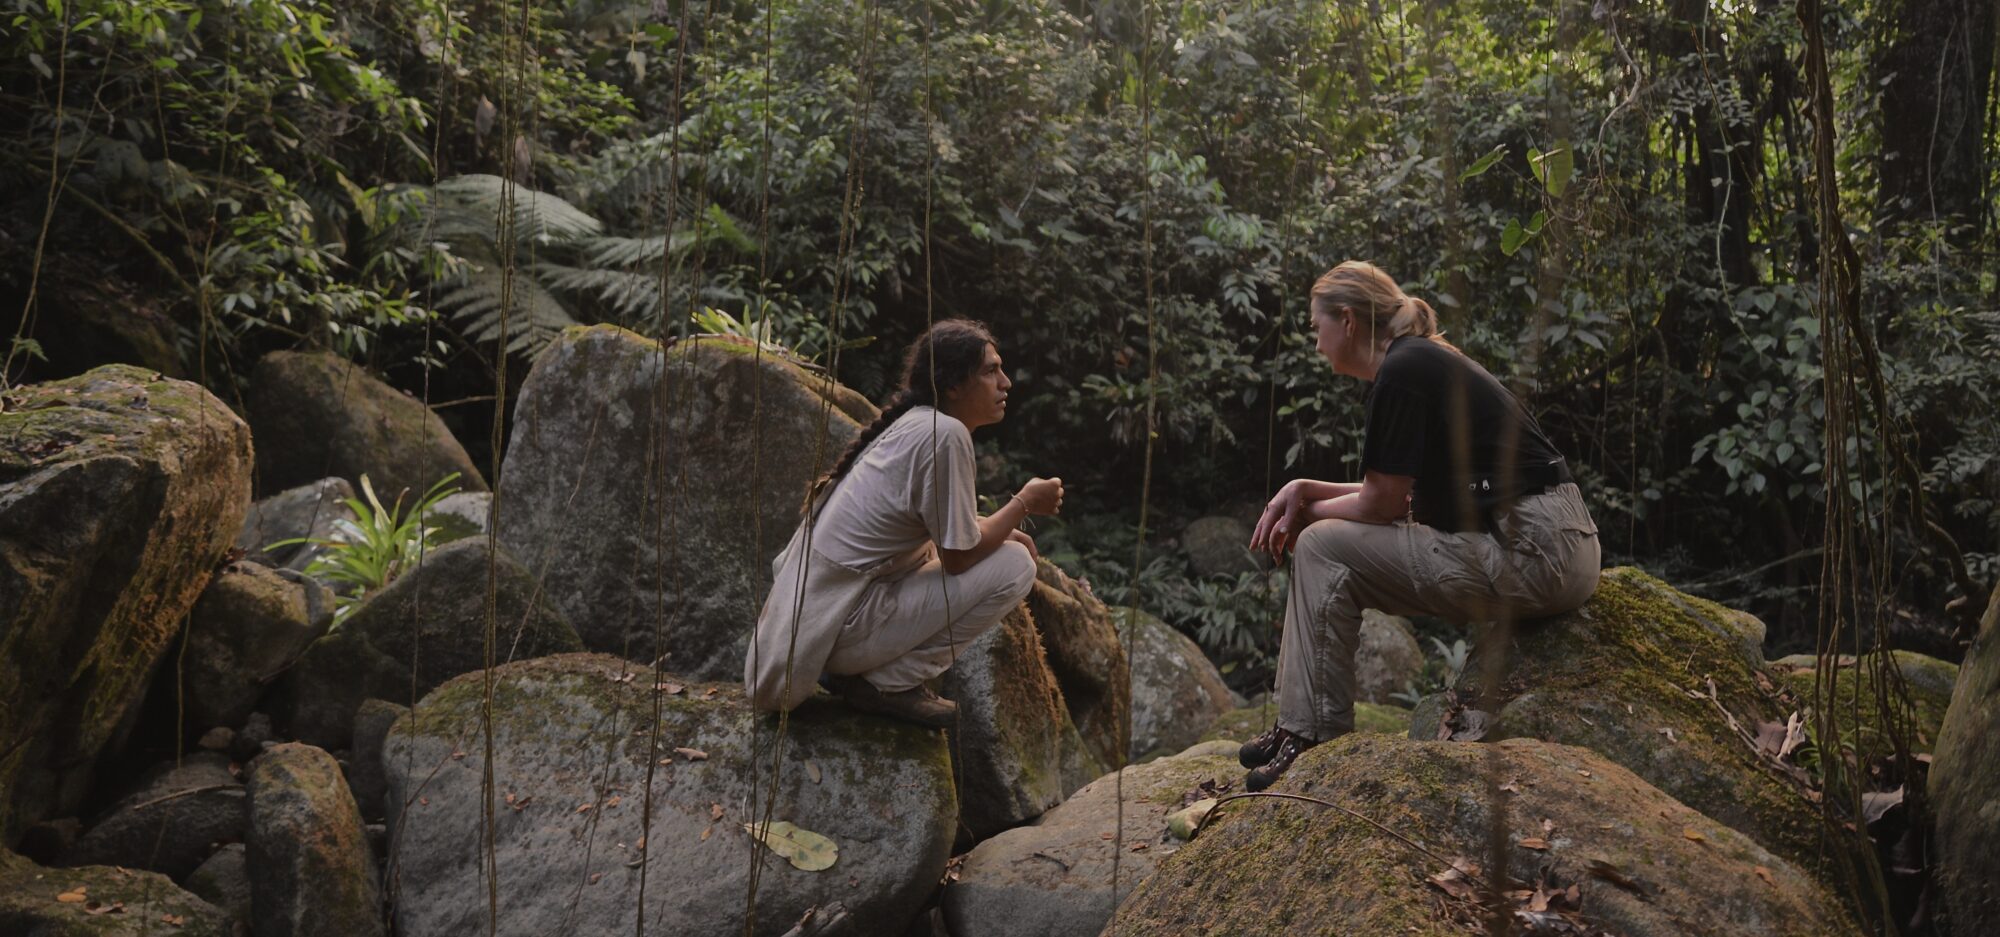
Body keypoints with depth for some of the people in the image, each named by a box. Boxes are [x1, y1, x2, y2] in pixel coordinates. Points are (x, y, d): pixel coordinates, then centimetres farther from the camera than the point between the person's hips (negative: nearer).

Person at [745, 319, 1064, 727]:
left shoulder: (915, 420, 10)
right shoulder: (944, 434, -18)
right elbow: (959, 556, -14)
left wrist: (1005, 530, 10)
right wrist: (1025, 502, -1)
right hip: (842, 622, -9)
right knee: (1015, 566, -8)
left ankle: (854, 670, 16)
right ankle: (890, 683, -3)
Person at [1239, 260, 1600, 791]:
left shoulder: (1402, 371, -13)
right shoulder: (1423, 359, 16)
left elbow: (1381, 503, -10)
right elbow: (1399, 491, 22)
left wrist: (1307, 513, 8)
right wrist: (1306, 489, 12)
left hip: (1532, 557, -10)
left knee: (1324, 549, -7)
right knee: (1341, 547, 14)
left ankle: (1316, 735, -3)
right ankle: (1299, 724, 15)